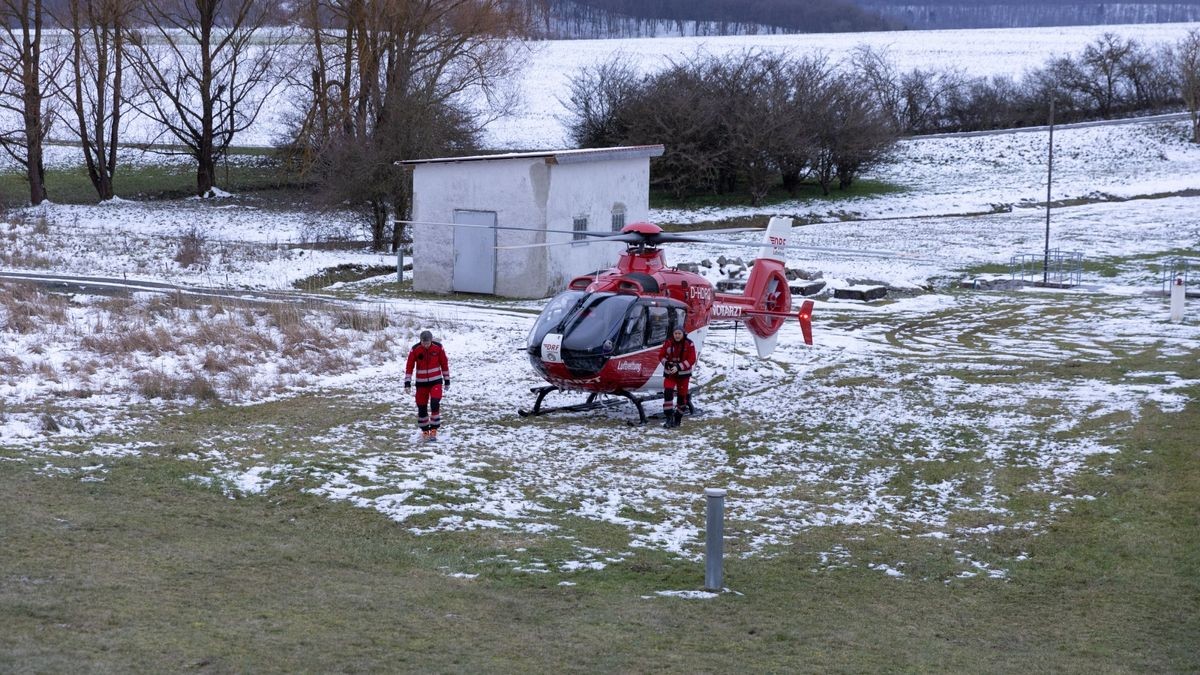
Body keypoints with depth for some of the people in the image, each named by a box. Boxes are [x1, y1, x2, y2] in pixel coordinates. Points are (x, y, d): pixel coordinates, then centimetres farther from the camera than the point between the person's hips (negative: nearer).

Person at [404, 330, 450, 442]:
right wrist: (407, 383, -11)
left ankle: (434, 429, -6)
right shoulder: (415, 350, -11)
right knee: (422, 407, 3)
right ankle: (425, 431, 19)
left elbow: (444, 364, 2)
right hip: (421, 382, 1)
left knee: (435, 403, -17)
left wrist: (447, 380, 6)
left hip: (436, 381, -1)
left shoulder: (438, 347, -9)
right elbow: (409, 366, -6)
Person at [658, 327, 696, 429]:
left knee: (682, 396, 7)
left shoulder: (689, 344, -10)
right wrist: (666, 363, -19)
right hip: (669, 373, 0)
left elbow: (692, 360, -13)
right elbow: (661, 355, 3)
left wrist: (678, 367, -23)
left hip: (683, 374, 0)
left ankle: (677, 419, 22)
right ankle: (669, 418, -15)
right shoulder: (668, 343, -5)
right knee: (668, 393, -17)